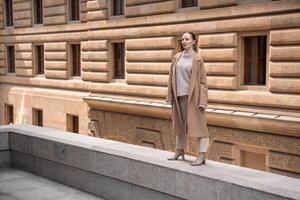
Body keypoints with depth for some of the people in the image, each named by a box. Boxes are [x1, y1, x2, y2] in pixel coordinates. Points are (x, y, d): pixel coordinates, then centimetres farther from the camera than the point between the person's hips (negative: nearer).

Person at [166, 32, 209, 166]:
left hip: (192, 96, -5)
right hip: (179, 96, 5)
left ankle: (202, 155, -4)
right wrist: (170, 96, 7)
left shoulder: (197, 59, -4)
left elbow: (203, 81, -5)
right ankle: (180, 150, 27)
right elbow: (172, 78, 11)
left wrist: (202, 101, -12)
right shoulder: (177, 58, 8)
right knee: (180, 123, 14)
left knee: (198, 124, -6)